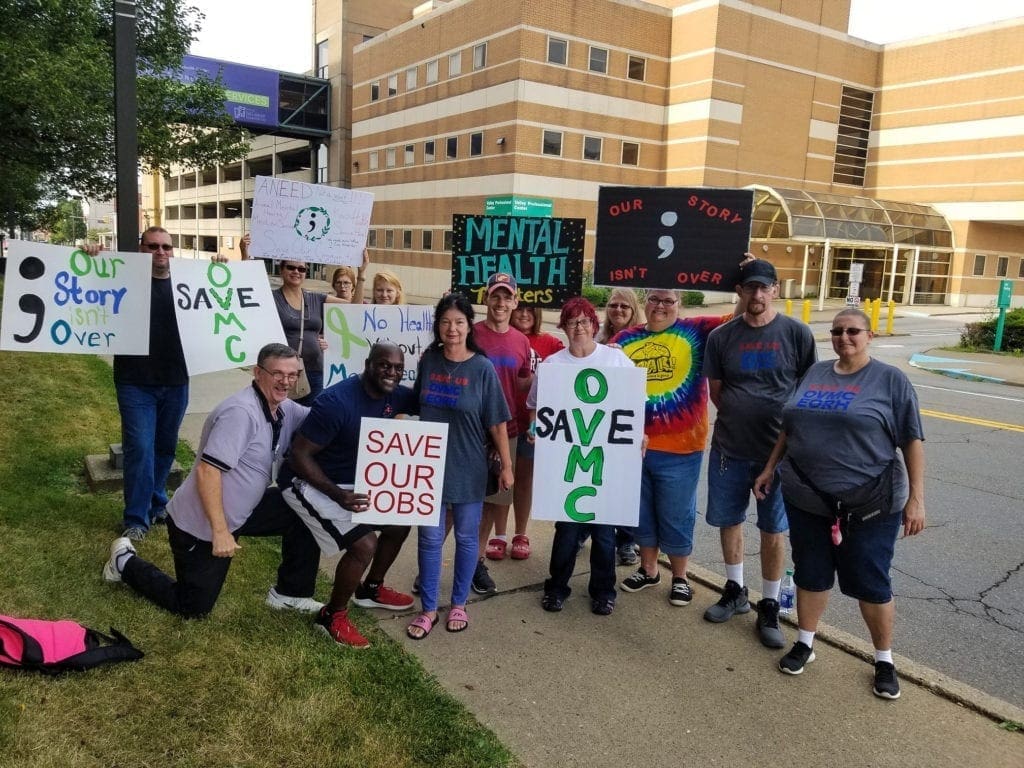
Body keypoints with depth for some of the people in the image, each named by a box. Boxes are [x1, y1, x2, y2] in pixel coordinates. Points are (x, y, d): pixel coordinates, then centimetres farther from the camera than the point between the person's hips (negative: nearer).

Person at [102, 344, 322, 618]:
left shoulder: (285, 410, 1)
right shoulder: (241, 411, -27)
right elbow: (206, 471, -31)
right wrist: (220, 531, -32)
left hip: (238, 513, 8)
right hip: (199, 524, -8)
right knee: (192, 608, 6)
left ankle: (291, 594, 9)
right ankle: (126, 562, 26)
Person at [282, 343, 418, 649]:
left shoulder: (393, 396, -5)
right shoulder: (338, 402, -30)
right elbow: (299, 455, -27)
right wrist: (338, 495, -35)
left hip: (355, 480, 9)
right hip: (311, 483, -9)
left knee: (400, 523, 11)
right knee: (364, 544, -21)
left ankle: (371, 590, 35)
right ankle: (332, 616, 4)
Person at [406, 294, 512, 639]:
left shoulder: (482, 368, -10)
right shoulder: (428, 360, -1)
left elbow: (497, 423, -6)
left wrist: (506, 466, -5)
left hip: (468, 467, -2)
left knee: (466, 537, 11)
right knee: (430, 538, 8)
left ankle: (459, 604, 28)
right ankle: (428, 609, 21)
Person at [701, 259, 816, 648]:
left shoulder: (796, 333, -4)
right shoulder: (721, 337, 1)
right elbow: (715, 391, 8)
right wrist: (740, 416, 0)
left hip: (778, 449, -2)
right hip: (729, 448, 2)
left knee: (773, 530, 6)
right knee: (728, 521, 13)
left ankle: (769, 608, 21)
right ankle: (735, 591, 34)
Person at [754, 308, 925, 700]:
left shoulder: (891, 379, -5)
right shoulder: (814, 373, 8)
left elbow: (912, 441, -6)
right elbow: (789, 428, 15)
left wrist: (915, 498, -11)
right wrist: (770, 469, 12)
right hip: (806, 499, 4)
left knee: (871, 583, 6)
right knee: (810, 575, 14)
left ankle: (884, 660, 27)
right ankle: (805, 644, 32)